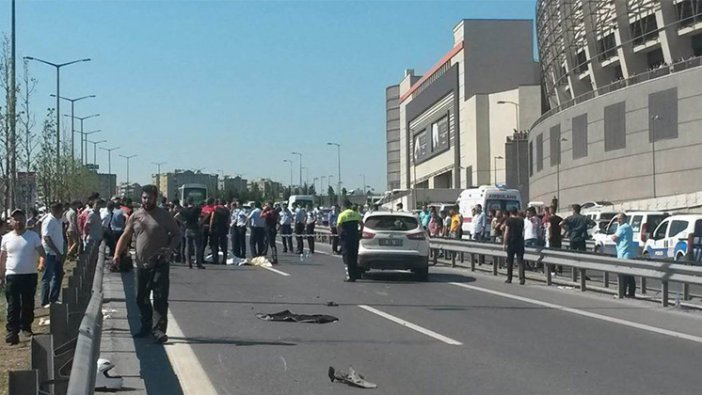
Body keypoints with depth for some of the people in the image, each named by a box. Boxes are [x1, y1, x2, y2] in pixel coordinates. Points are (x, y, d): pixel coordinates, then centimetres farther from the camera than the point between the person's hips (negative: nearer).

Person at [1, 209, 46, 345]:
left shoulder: (33, 236, 1)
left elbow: (42, 252, -2)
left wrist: (44, 257, -25)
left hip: (30, 275, 0)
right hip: (12, 276, 0)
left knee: (28, 304, 10)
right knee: (13, 305, -1)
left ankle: (26, 327, 25)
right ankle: (12, 331, -1)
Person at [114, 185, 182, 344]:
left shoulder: (164, 215, -3)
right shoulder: (135, 216, 6)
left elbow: (177, 234, 1)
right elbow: (125, 236, 8)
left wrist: (170, 249, -17)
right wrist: (117, 253, -7)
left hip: (160, 264, -4)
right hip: (142, 264, 4)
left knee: (160, 298, -7)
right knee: (141, 298, 11)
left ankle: (158, 329, -4)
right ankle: (146, 326, 26)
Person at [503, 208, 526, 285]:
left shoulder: (508, 220, -6)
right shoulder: (521, 220, 6)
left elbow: (506, 232, -11)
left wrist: (504, 243, -9)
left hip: (511, 242, -3)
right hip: (520, 242, 3)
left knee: (510, 261, 7)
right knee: (520, 261, 1)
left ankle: (509, 279, 11)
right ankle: (522, 278, -12)